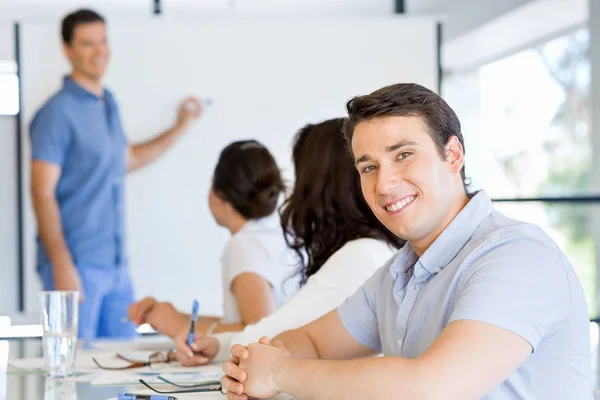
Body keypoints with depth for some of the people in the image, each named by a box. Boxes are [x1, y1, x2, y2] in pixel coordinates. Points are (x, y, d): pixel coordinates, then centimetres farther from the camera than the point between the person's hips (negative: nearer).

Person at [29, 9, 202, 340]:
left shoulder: (109, 104, 14)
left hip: (115, 265, 8)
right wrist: (62, 267, -21)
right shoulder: (58, 113, -10)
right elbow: (42, 194, -15)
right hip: (77, 266, -8)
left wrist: (179, 128, 29)